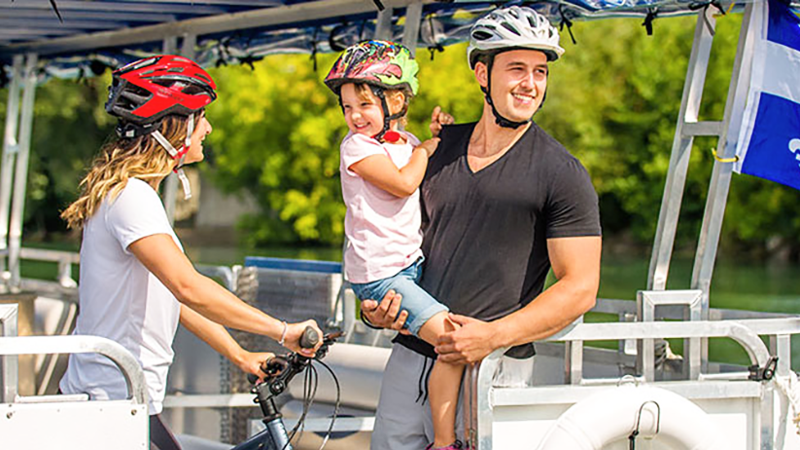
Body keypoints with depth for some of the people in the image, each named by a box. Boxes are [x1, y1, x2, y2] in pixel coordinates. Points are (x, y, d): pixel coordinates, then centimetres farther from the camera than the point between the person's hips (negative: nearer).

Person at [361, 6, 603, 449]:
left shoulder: (563, 175, -6)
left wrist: (493, 335, -20)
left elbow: (580, 288, -10)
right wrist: (377, 303, 3)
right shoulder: (440, 147, 10)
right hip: (410, 357, 5)